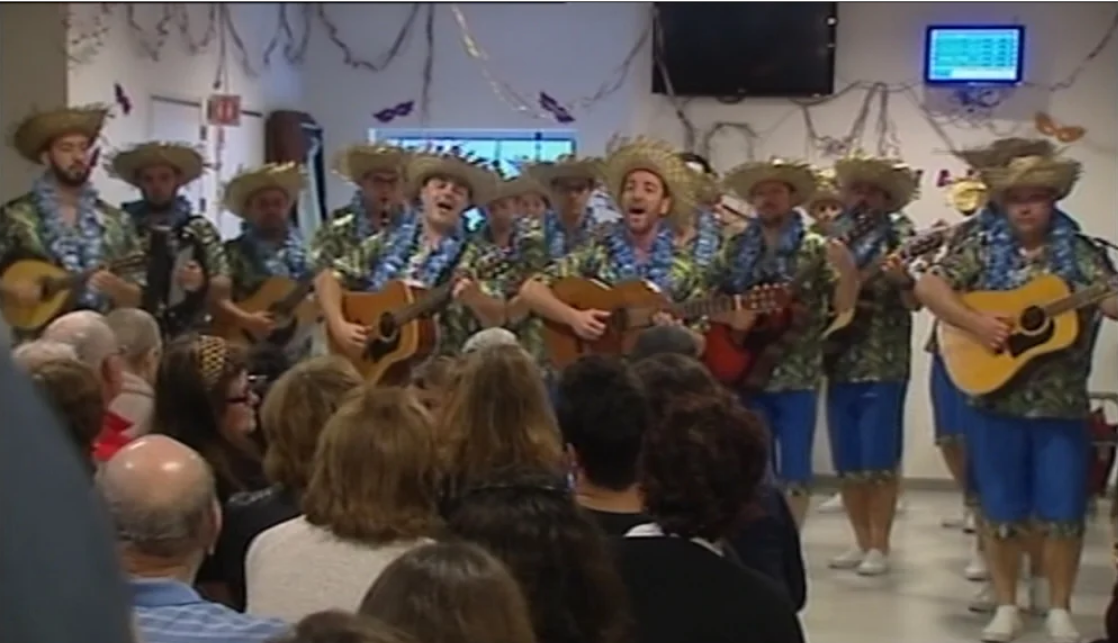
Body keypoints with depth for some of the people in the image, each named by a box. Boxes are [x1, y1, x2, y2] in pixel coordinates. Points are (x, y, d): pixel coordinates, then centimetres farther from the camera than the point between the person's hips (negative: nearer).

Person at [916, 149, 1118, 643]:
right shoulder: (983, 249, 3)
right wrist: (975, 323, -16)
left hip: (1062, 405, 0)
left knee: (1062, 511, 3)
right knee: (1002, 510, 7)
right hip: (996, 400, 0)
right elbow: (928, 287, -5)